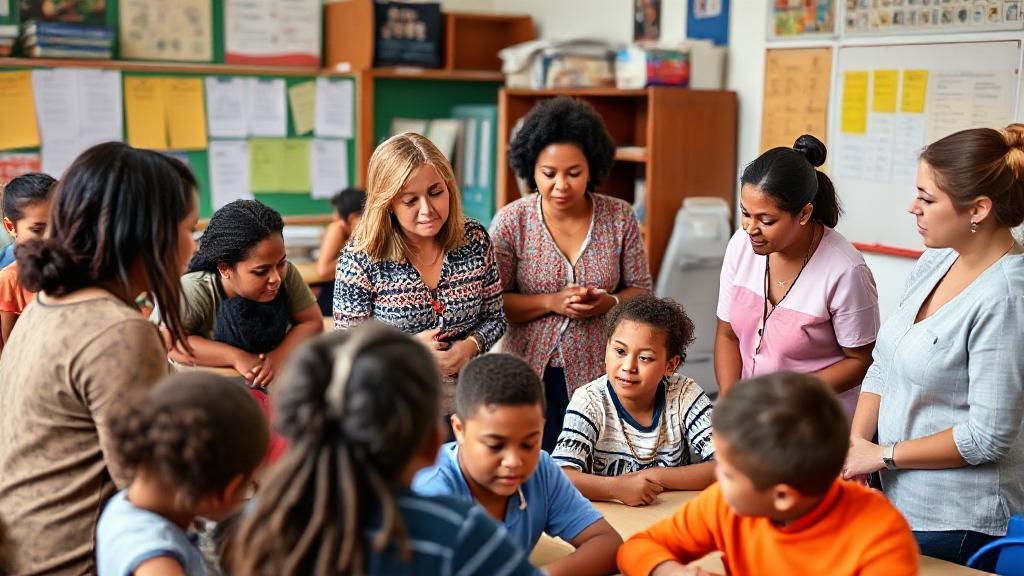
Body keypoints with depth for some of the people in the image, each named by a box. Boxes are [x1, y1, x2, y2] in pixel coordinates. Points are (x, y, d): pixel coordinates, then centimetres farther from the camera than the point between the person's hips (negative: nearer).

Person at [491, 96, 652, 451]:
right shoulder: (511, 222, -3)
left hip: (600, 377, 1)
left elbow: (641, 290, 8)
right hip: (532, 375, -1)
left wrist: (609, 302, -13)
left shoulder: (620, 218, 1)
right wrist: (551, 302, -16)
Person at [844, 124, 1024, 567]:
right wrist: (855, 444, -6)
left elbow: (987, 436, -21)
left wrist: (882, 455, -13)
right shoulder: (936, 259, 1)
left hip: (954, 523, -7)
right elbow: (884, 365, 6)